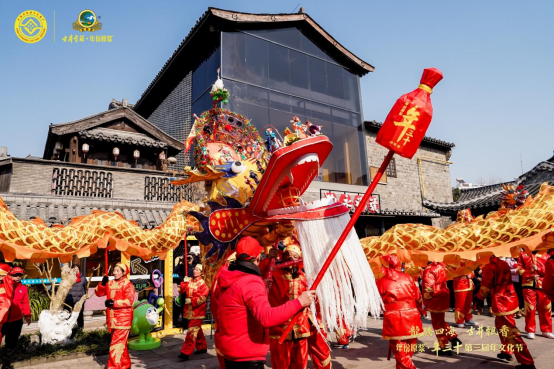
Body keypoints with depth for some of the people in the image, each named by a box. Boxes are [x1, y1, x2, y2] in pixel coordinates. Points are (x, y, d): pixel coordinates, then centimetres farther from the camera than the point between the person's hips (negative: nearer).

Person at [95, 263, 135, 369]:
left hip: (123, 318, -7)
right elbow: (99, 293, 9)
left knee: (117, 343, -6)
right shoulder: (110, 283, 8)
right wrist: (102, 284, -7)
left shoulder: (128, 284, -12)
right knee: (121, 342, 18)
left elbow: (129, 301, -19)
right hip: (113, 318, 7)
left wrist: (114, 303, -23)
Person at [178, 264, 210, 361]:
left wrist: (191, 300, -20)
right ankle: (202, 347, 32)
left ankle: (186, 353, -5)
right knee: (197, 329, 18)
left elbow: (202, 298, -17)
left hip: (197, 311, -7)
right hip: (189, 310, 7)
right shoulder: (189, 280, 8)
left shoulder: (202, 283, -12)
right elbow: (181, 291, 5)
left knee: (192, 331, -8)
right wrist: (184, 282, -10)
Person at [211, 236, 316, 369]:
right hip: (247, 357, -9)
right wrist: (299, 302, -32)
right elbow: (266, 317, -35)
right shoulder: (251, 282, -24)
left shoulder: (224, 279, 4)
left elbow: (215, 309, 18)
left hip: (229, 352, 9)